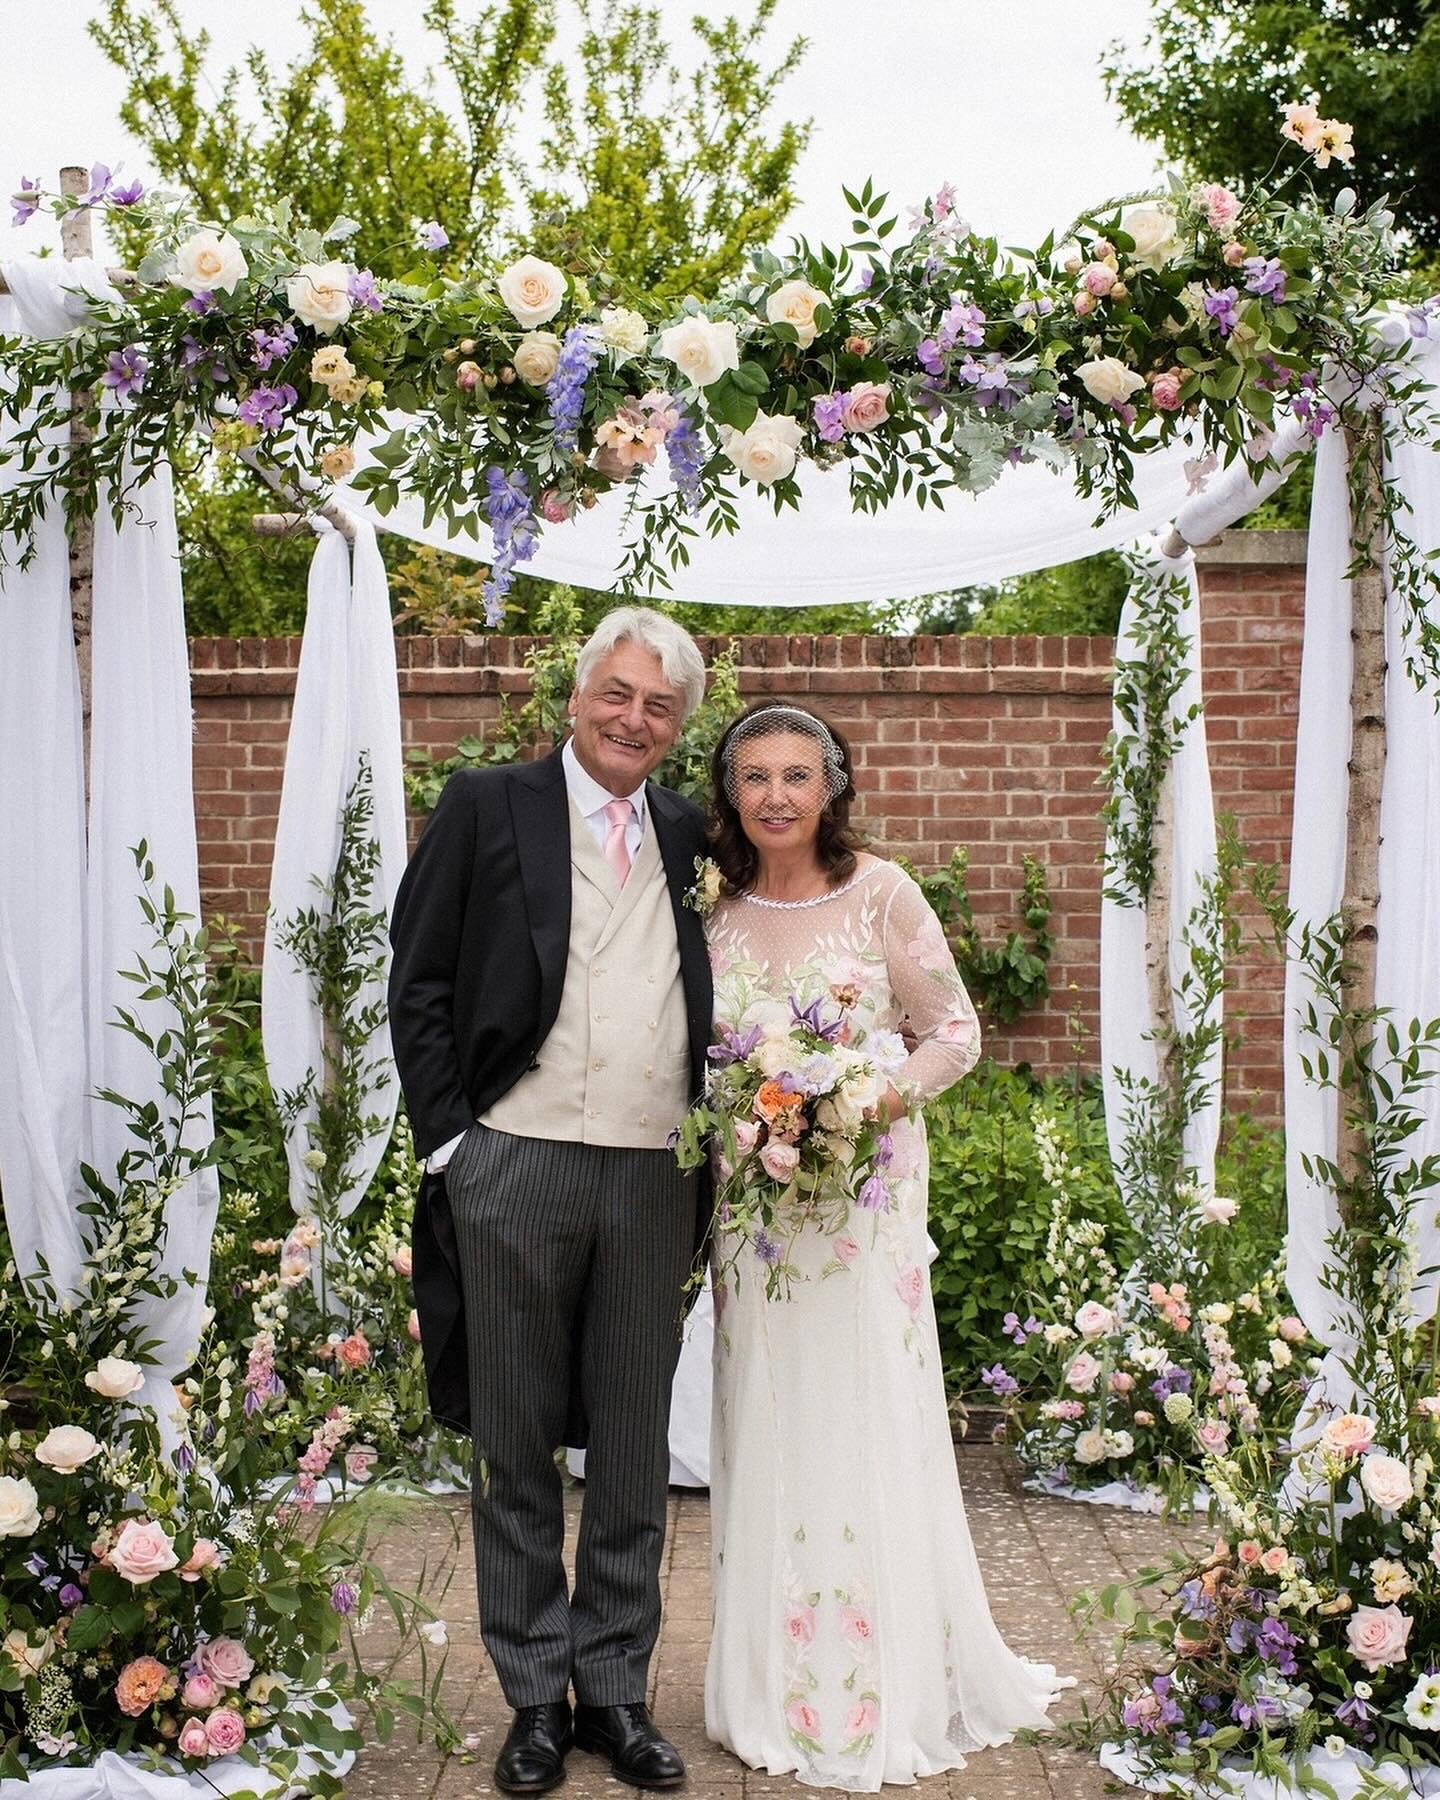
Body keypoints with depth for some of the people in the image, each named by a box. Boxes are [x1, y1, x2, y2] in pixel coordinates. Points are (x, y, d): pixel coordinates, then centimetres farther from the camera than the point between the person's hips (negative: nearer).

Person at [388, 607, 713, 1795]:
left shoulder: (691, 836, 12)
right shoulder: (487, 806, 2)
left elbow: (711, 995, 15)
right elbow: (421, 984, 0)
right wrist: (450, 1141, -7)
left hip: (654, 1176, 3)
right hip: (515, 1167, -2)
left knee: (634, 1452, 10)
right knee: (517, 1447, 8)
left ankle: (614, 1687, 24)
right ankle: (535, 1696, 21)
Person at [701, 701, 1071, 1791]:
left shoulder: (880, 893, -5)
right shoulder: (715, 911, 4)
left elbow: (956, 1030, -2)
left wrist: (882, 1097, -17)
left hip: (865, 1198, -3)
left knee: (865, 1430, 1)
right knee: (766, 1437, 8)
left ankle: (889, 1697, 15)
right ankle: (781, 1694, 22)